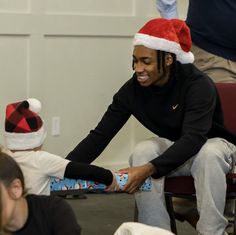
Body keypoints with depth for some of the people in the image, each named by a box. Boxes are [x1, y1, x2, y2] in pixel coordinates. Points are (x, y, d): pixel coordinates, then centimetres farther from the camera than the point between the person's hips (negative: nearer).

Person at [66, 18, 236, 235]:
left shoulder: (198, 85, -28)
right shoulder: (133, 89, -15)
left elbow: (193, 139, -39)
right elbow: (100, 135, -17)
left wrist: (149, 169, -51)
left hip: (212, 144, -4)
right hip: (172, 150, 4)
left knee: (208, 154, -37)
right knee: (143, 151, -27)